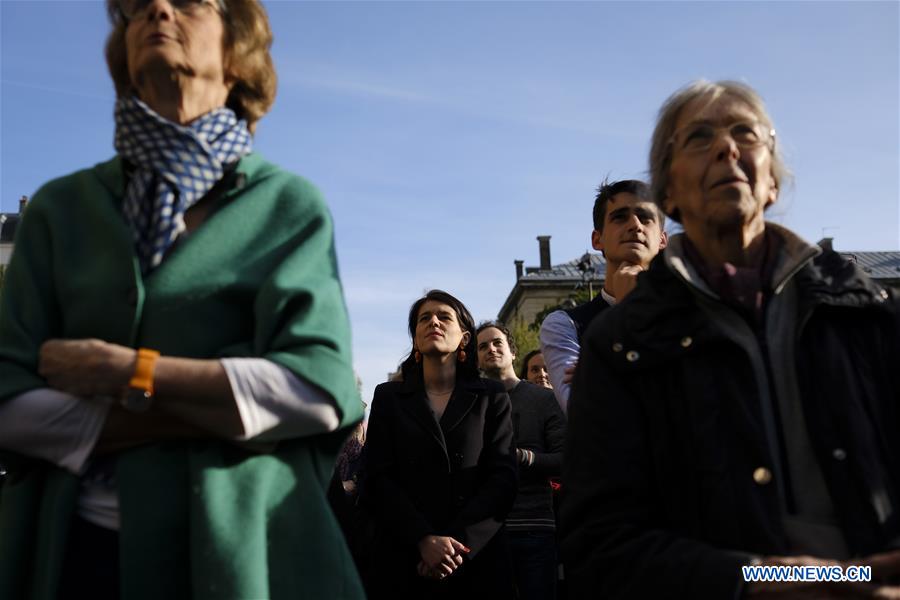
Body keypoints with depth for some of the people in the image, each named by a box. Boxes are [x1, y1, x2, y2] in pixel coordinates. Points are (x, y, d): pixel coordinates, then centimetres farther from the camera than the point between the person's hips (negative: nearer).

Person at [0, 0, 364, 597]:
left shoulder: (290, 204, 0)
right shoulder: (63, 206, 6)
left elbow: (321, 388, -12)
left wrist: (124, 372, -13)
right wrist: (222, 409, -14)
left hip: (242, 545, -1)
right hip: (80, 545, 2)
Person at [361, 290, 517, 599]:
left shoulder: (491, 397, 8)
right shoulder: (389, 397, 8)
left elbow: (503, 477, -1)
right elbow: (379, 479, -1)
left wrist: (458, 541, -15)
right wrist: (424, 540, -15)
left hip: (478, 557, 0)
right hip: (403, 560, 0)